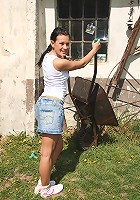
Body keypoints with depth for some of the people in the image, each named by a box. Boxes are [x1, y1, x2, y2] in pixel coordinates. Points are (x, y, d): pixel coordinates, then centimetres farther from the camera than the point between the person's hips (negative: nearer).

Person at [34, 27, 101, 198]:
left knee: (58, 145, 20)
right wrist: (94, 49, 13)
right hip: (52, 105, -11)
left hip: (46, 103, 11)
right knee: (47, 153, 1)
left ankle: (43, 181, 30)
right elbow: (81, 64, -1)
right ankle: (45, 189, 16)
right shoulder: (59, 62, -16)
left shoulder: (48, 57, 13)